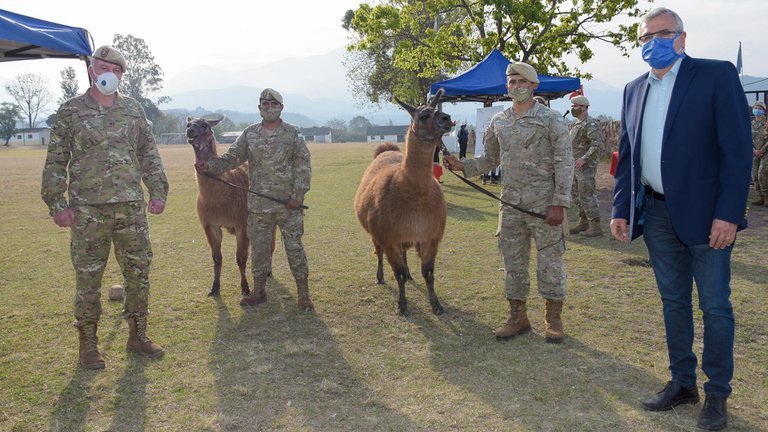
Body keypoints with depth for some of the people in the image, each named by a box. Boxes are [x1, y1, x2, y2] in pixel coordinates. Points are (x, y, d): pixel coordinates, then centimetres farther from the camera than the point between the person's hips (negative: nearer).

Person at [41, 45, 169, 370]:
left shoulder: (133, 109, 10)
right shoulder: (70, 111, 2)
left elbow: (149, 155, 13)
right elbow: (55, 161, 1)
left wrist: (158, 191, 5)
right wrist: (57, 203, -5)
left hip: (131, 207, 3)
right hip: (88, 209, -3)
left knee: (139, 272, 7)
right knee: (88, 277, 5)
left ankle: (138, 336, 22)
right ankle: (88, 344, 19)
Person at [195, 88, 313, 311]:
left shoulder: (293, 134, -2)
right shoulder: (249, 134, 7)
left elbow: (303, 167, -4)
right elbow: (231, 158, 5)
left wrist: (298, 196, -12)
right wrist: (209, 166, -12)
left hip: (289, 203, -3)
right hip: (258, 204, 3)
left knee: (294, 247, 2)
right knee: (259, 248, 11)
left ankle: (303, 294, 11)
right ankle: (259, 291, 24)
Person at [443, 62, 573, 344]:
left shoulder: (551, 119, -5)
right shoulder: (498, 122, 9)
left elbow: (564, 162, -8)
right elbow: (490, 159, 19)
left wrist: (559, 203, -14)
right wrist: (463, 166, 2)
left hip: (544, 204, -5)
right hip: (511, 204, 5)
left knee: (550, 260, 2)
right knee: (513, 261, 9)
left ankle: (553, 318, 16)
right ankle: (518, 317, 22)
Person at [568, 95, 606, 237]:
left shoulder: (590, 124, -16)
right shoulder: (577, 123, 15)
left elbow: (598, 145, -24)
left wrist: (583, 159, -28)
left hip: (586, 165, -10)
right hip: (577, 166, 10)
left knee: (587, 196, -8)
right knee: (576, 193, 15)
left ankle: (596, 227, -3)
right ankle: (583, 223, 25)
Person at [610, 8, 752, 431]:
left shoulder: (717, 75, -6)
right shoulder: (634, 89, 11)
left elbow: (737, 149, -11)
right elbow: (627, 154, 13)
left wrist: (728, 213, -17)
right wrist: (620, 208, 6)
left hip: (705, 214, -5)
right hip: (656, 213, 5)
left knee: (715, 307, 5)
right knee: (674, 302, 15)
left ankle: (717, 394, 20)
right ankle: (682, 382, 29)